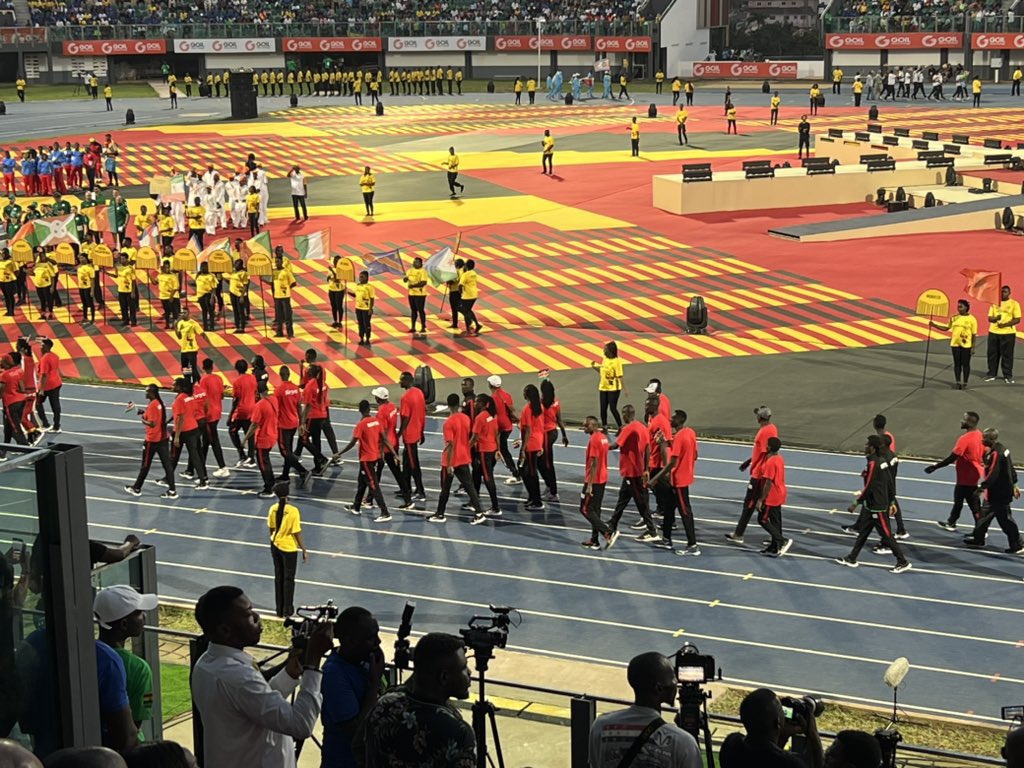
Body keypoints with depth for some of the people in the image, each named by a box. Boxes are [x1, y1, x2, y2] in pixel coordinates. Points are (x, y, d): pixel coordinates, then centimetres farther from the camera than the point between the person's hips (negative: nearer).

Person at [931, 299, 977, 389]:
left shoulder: (971, 319, -6)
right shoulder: (954, 318, 6)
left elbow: (974, 334, -4)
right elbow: (946, 328, 13)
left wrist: (973, 347, -8)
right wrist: (934, 325, 2)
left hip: (966, 345, -4)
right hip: (955, 344, 4)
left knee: (965, 364, 3)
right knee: (957, 364, 8)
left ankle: (965, 383, 11)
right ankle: (958, 382, 15)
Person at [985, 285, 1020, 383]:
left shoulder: (1014, 304, -2)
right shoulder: (994, 303, 9)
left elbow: (1017, 319, -7)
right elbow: (989, 318, 7)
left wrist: (1005, 324, -19)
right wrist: (995, 318, -17)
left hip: (1008, 333, -4)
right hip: (993, 332, 4)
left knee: (1007, 355, 1)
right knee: (992, 354, 6)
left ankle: (1008, 376, 8)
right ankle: (991, 374, 15)